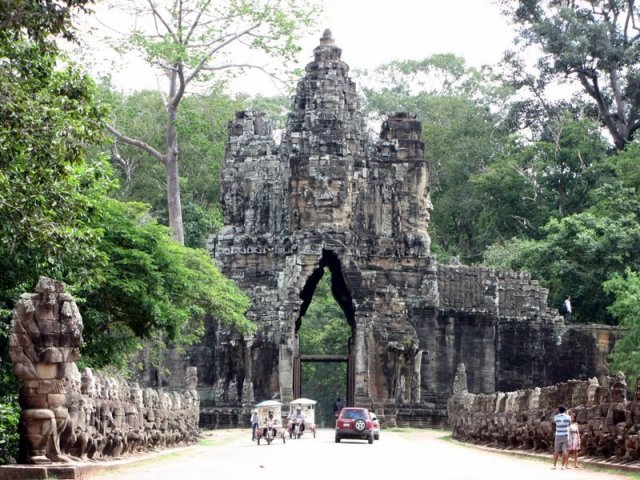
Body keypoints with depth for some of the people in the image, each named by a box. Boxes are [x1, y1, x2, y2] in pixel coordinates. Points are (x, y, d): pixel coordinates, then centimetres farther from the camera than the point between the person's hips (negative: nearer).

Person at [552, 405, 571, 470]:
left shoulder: (556, 417, -4)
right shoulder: (568, 417, -5)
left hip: (558, 436, 1)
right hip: (565, 435, -1)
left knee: (556, 451, 5)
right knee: (565, 450, 1)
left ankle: (554, 465, 4)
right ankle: (563, 465, -2)